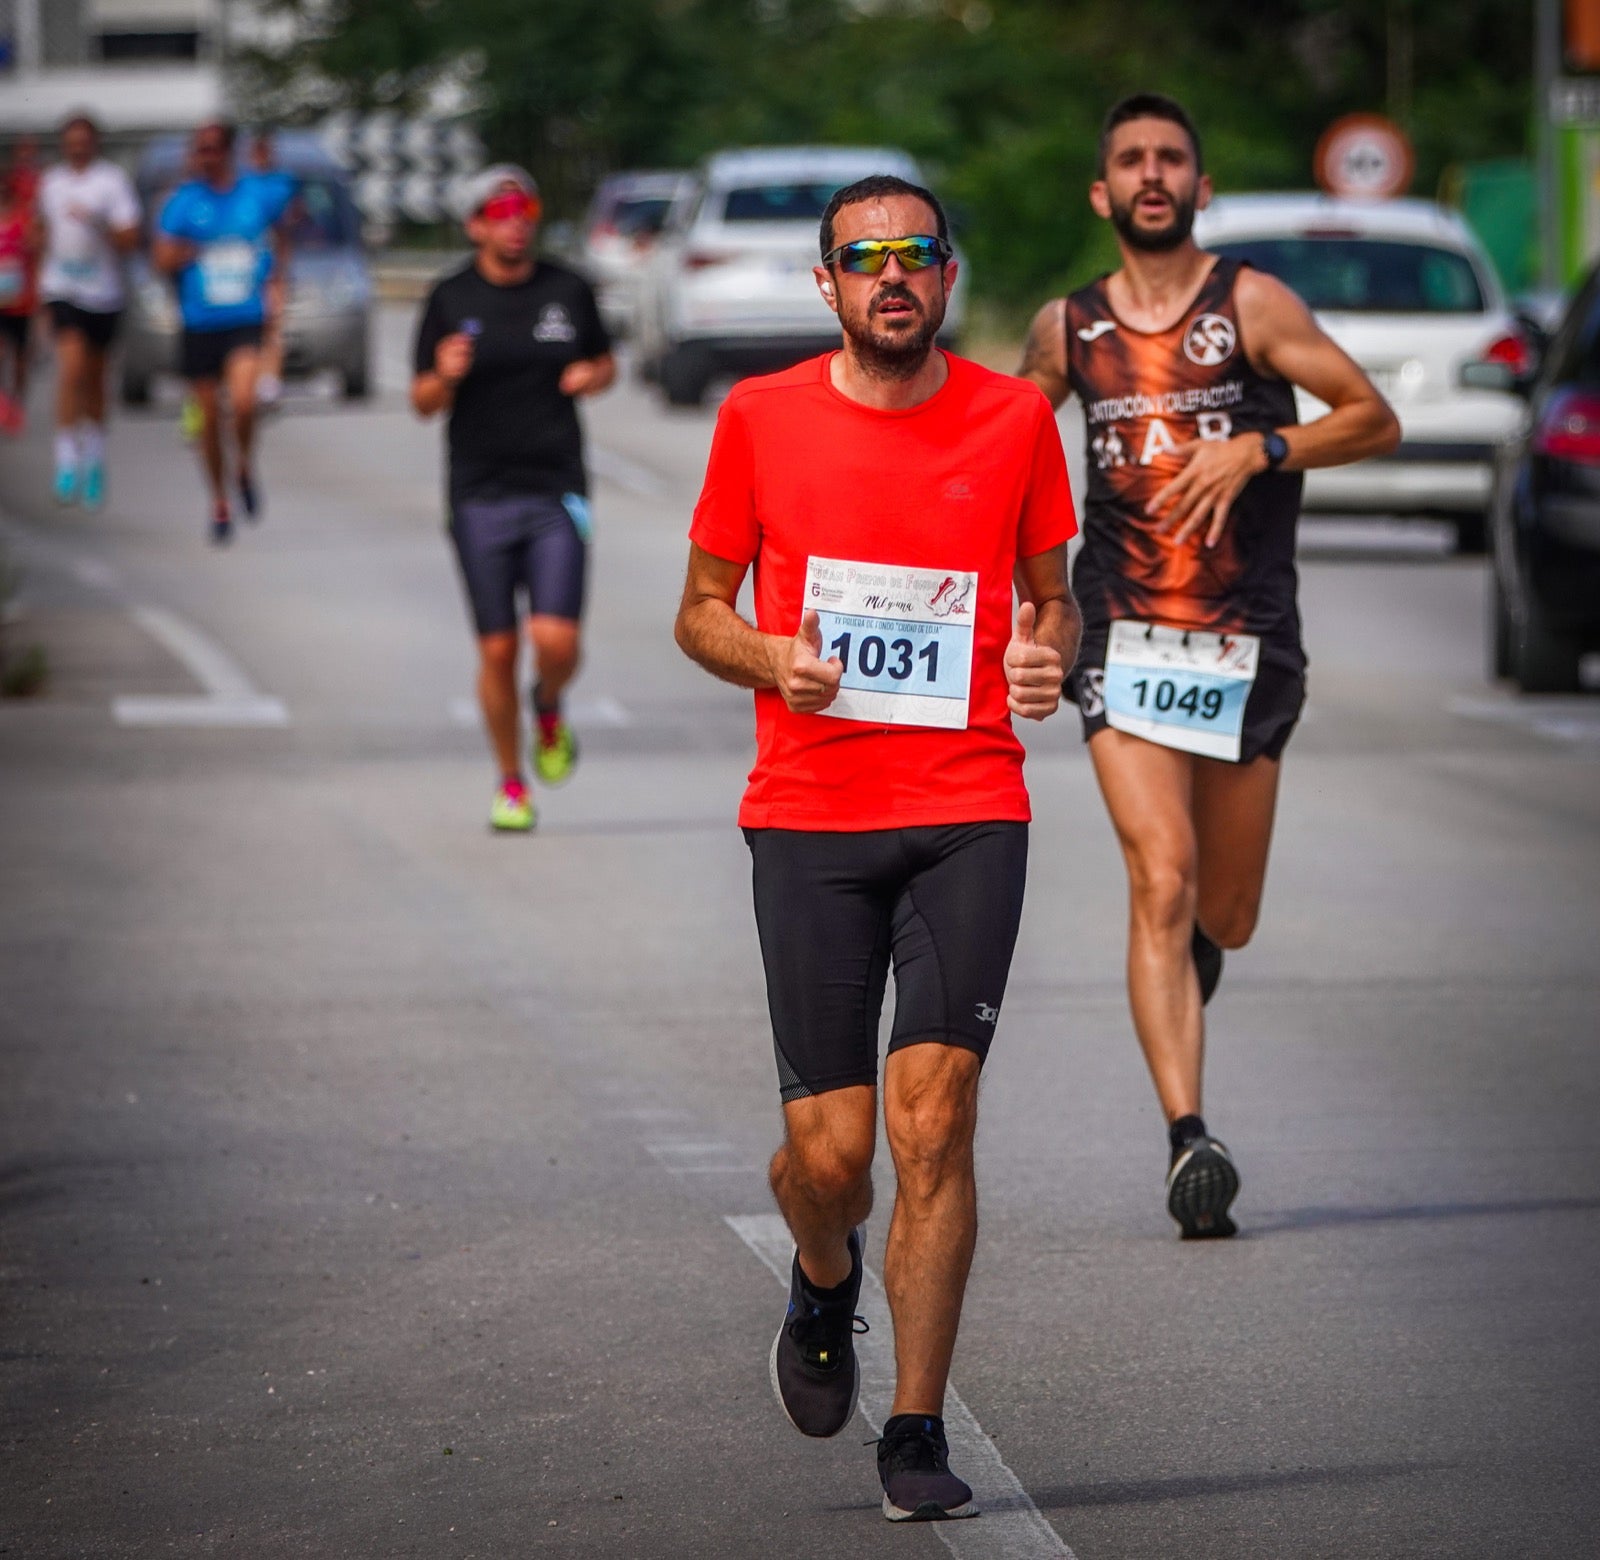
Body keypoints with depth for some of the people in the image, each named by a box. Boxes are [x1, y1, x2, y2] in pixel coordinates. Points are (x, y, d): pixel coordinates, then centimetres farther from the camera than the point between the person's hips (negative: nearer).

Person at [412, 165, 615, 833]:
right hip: (480, 496, 0)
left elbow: (606, 362, 19)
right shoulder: (450, 300, 1)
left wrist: (591, 377, -4)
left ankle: (549, 709, 22)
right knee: (497, 649, 2)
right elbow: (423, 402, 5)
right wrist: (445, 378, -17)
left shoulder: (568, 291, 5)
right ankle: (511, 785, 19)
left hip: (556, 494, 0)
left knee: (556, 640, -13)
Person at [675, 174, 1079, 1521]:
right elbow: (701, 610, 11)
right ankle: (824, 1286, 35)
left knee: (933, 1117, -11)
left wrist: (1050, 656, -6)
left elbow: (1050, 595, 17)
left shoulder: (1014, 417, 6)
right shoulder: (761, 419, 4)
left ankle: (918, 1433, -2)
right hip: (808, 816, 0)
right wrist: (769, 658, -10)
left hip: (969, 814, 0)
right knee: (829, 1145, -2)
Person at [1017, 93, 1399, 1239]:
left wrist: (1256, 452, -17)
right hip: (1125, 640, 0)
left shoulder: (1250, 306, -2)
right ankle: (1189, 1142, -23)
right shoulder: (1067, 330, 7)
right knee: (1162, 880, -18)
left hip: (1249, 641, 0)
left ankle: (1190, 955, 48)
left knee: (1223, 918, 9)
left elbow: (1377, 421, -4)